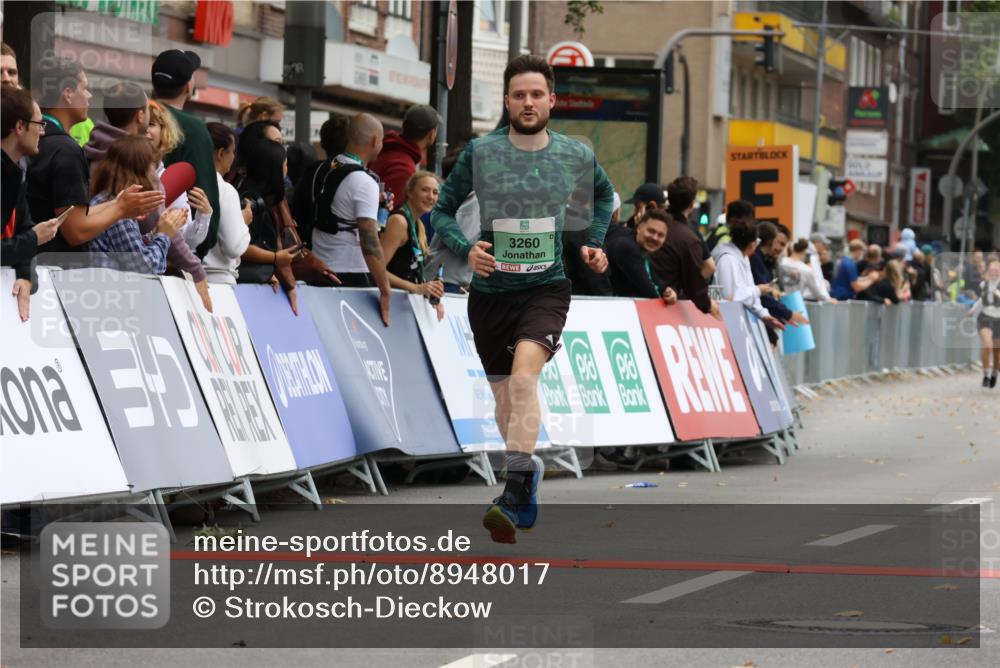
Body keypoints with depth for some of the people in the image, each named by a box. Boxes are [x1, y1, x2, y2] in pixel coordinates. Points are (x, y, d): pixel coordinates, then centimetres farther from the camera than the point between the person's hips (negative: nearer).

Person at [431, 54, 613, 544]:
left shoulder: (576, 156, 1)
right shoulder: (480, 153, -4)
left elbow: (604, 194, 24)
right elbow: (442, 210, 4)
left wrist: (594, 243, 11)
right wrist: (466, 248, -14)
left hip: (546, 288, -2)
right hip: (490, 291, 2)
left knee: (523, 376, -26)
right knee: (504, 396, 12)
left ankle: (514, 499, -31)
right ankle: (527, 472, 39)